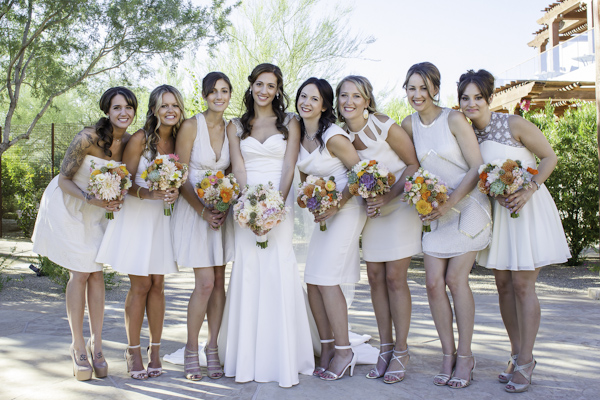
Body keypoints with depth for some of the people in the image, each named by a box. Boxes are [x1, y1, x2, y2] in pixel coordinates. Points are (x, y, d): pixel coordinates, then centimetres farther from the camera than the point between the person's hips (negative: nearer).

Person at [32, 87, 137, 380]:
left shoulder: (129, 141, -10)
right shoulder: (88, 138, -26)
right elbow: (64, 180, -20)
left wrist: (114, 199, -16)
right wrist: (91, 199, -35)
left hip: (95, 211, 5)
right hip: (66, 205, -5)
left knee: (96, 273, 1)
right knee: (79, 274, -5)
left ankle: (96, 344, 11)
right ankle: (78, 347, 8)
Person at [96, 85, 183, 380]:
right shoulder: (140, 139, -11)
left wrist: (175, 192, -11)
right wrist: (148, 194, -26)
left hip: (163, 217, 4)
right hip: (137, 215, -4)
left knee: (157, 285, 7)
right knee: (140, 285, -1)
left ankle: (154, 350, 17)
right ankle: (133, 352, 13)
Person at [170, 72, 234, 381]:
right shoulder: (191, 126, -9)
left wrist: (224, 208, -6)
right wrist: (203, 211, -17)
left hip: (221, 211, 4)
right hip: (193, 209, -4)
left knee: (219, 281, 5)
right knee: (205, 283, -9)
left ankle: (212, 348, 18)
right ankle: (191, 350, 10)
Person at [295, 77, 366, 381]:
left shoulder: (333, 136, -17)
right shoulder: (298, 135, 6)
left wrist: (336, 205, -17)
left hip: (346, 208, -8)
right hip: (324, 211, 8)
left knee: (326, 279, -10)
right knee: (311, 280, 4)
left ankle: (344, 352, 3)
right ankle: (327, 348, 16)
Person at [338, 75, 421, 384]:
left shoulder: (385, 127, -18)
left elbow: (413, 164, -11)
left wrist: (389, 196, -21)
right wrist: (366, 202, -9)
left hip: (400, 203, -5)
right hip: (372, 208, 5)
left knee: (395, 277, -5)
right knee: (375, 277, 5)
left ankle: (401, 351, 8)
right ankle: (385, 348, 18)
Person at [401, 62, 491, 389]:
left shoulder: (454, 119, -13)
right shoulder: (409, 125, 2)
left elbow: (477, 168, -13)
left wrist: (449, 203, -21)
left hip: (469, 205, -4)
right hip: (435, 210, 5)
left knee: (455, 277, -11)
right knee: (434, 282, -3)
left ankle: (465, 355, 4)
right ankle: (448, 354, 10)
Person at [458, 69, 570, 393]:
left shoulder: (513, 124, -13)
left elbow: (549, 157, -7)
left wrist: (528, 190, -21)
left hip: (528, 208, -5)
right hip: (497, 211, 5)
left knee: (522, 284, -6)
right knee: (503, 284, 7)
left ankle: (525, 361, 6)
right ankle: (516, 355, 21)